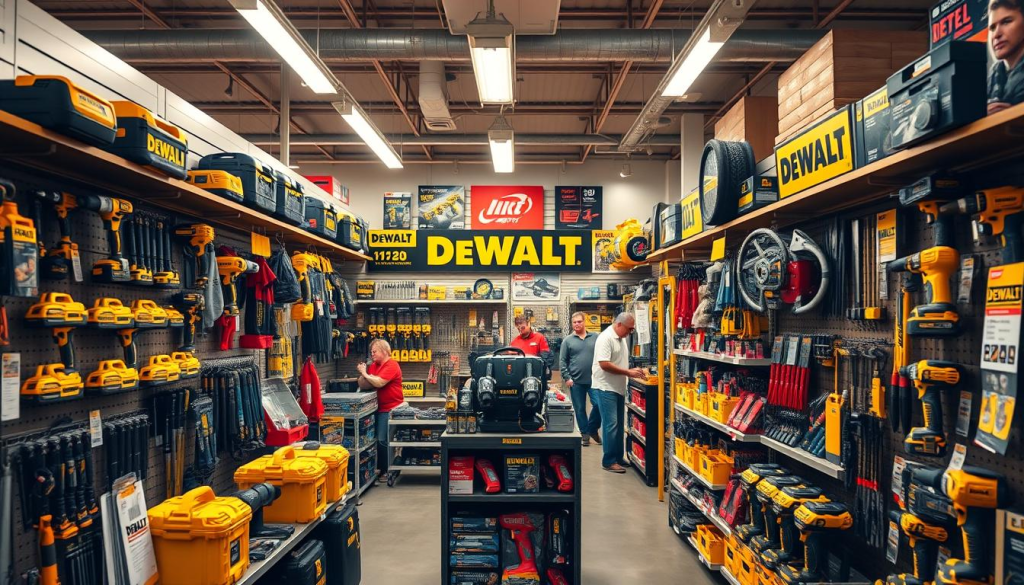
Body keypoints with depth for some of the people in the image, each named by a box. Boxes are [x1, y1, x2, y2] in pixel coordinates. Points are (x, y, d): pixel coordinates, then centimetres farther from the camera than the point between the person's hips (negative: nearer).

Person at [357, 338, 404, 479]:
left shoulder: (392, 365, -13)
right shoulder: (374, 365, 10)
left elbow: (379, 383, -25)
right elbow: (363, 385, 6)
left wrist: (365, 374, -12)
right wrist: (363, 374, -13)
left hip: (391, 409, -8)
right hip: (380, 408, 8)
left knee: (383, 440, -8)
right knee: (379, 439, 10)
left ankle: (388, 470, 5)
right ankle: (381, 468, 22)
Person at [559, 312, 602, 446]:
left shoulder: (595, 338, 5)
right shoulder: (567, 341, 3)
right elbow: (562, 361, 2)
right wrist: (566, 378, -7)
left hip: (594, 380, 0)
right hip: (576, 381, 0)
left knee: (598, 404, -6)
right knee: (580, 409, 7)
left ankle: (592, 429, 17)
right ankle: (584, 433, 21)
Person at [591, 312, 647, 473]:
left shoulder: (622, 339, 13)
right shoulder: (606, 338, -17)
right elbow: (604, 364, -24)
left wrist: (632, 371, 5)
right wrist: (628, 372, -21)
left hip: (619, 387, 9)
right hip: (606, 388, -9)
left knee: (619, 424, 14)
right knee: (611, 424, -6)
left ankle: (618, 457, 23)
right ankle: (609, 461, 1)